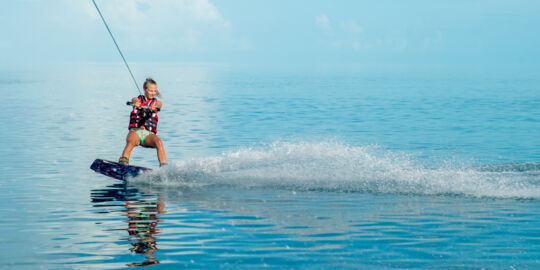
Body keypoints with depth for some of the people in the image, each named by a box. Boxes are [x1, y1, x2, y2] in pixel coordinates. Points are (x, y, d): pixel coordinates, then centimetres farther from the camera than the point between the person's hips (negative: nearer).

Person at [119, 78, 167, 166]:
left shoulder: (157, 102, 17)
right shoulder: (137, 99, 15)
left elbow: (157, 106, -8)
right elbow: (135, 101, -10)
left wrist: (154, 108, -35)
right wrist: (136, 104, -37)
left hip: (149, 133, 1)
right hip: (135, 131, -1)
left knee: (158, 142, -31)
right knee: (131, 142, -34)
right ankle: (122, 163, -51)